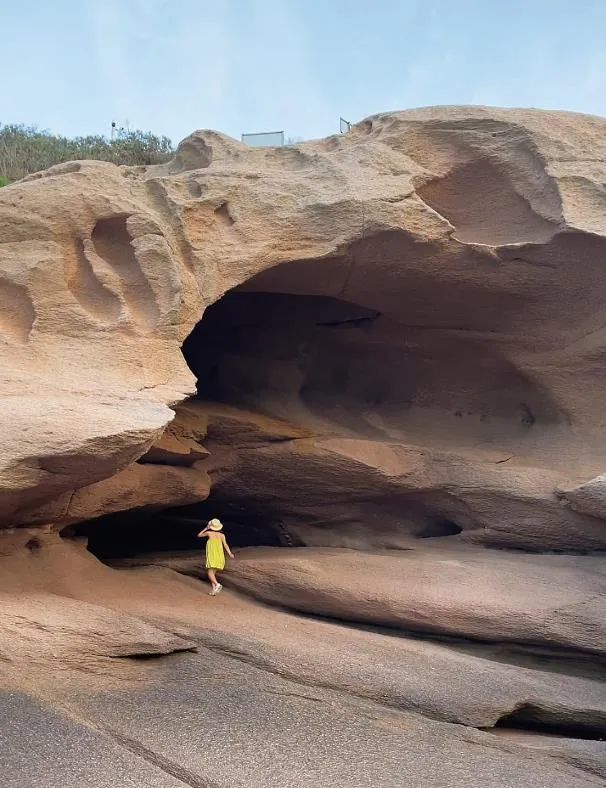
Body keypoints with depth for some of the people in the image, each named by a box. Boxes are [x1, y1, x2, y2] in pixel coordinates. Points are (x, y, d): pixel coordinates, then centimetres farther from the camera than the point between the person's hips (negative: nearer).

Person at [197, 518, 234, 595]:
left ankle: (217, 584, -31)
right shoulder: (222, 535, 7)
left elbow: (199, 535, 19)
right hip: (220, 556, 4)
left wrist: (206, 528, 23)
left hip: (211, 556, -4)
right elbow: (225, 545, -9)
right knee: (213, 573, 14)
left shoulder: (209, 533, 2)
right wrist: (230, 554, -18)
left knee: (210, 573, -6)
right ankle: (213, 590, 5)